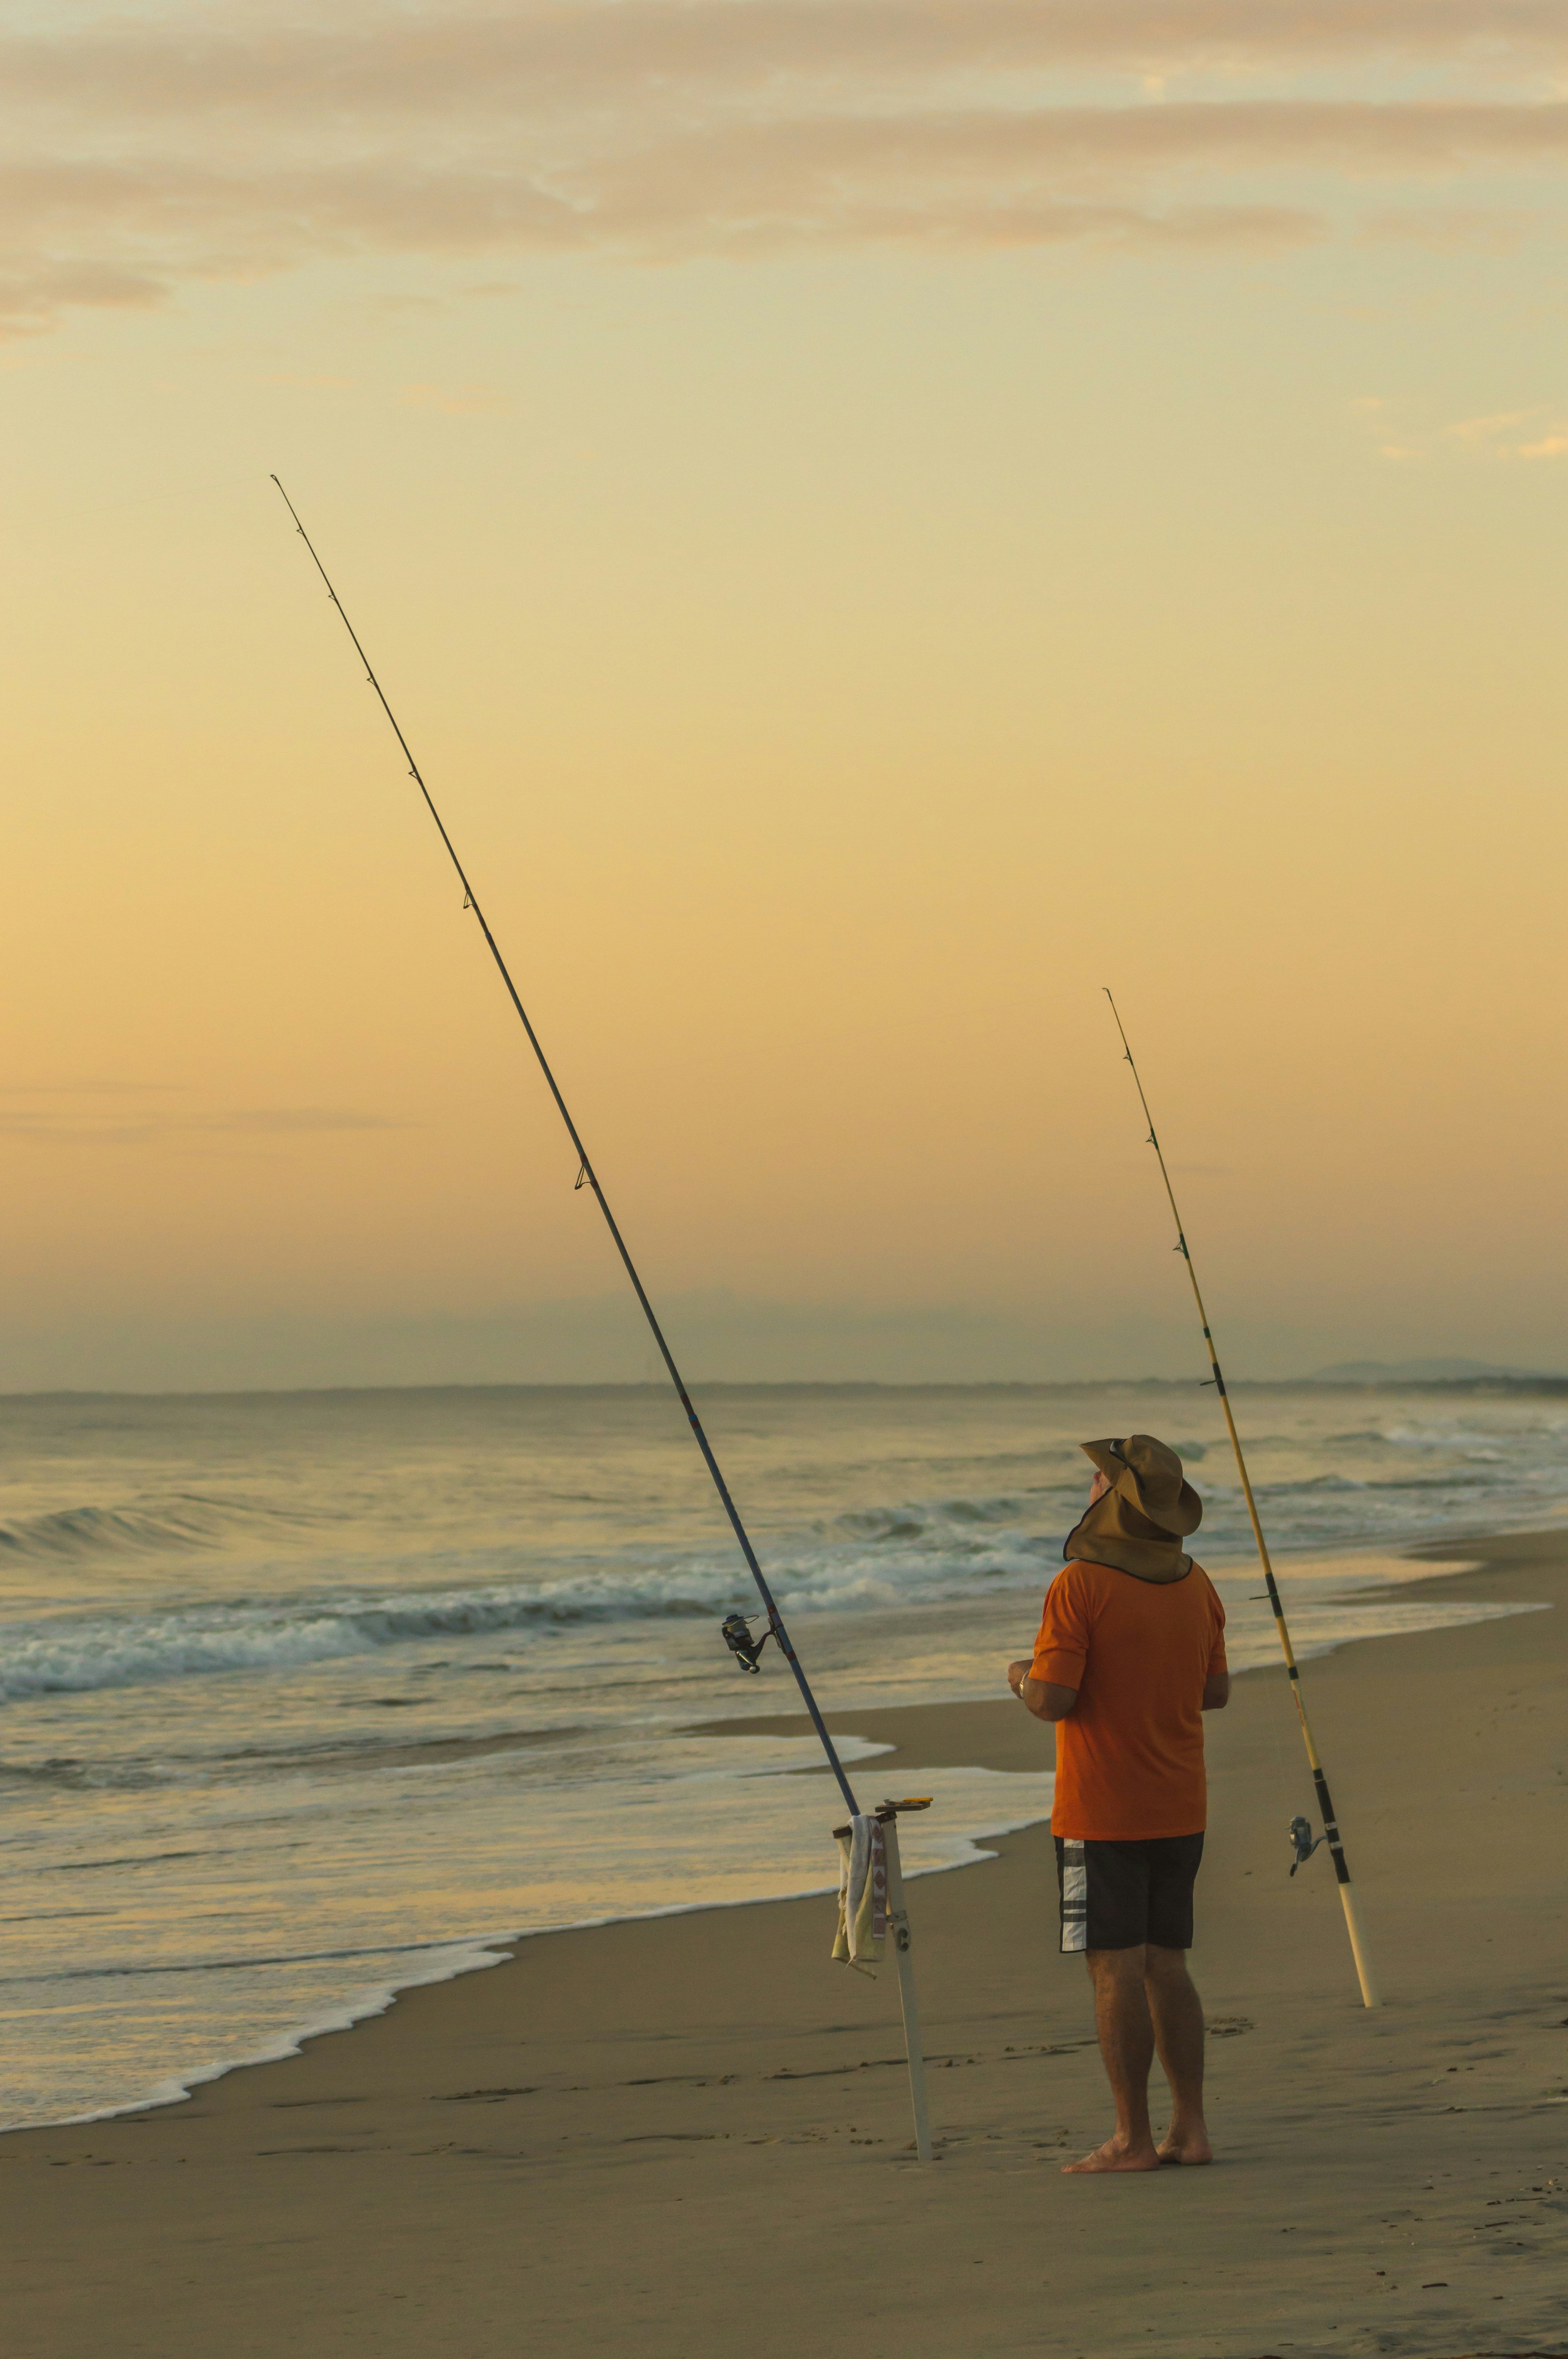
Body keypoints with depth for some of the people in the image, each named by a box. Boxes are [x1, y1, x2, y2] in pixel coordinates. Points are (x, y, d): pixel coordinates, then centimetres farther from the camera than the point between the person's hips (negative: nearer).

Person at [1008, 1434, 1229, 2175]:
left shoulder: (1079, 1587, -15)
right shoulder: (1196, 1586, 6)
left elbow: (1053, 1699, -18)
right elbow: (1215, 1691, 13)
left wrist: (1025, 1679, 3)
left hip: (1102, 1812, -6)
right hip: (1180, 1809, 7)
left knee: (1116, 1970, -3)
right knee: (1166, 1963, 12)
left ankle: (1133, 2138, -2)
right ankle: (1189, 2127, 12)